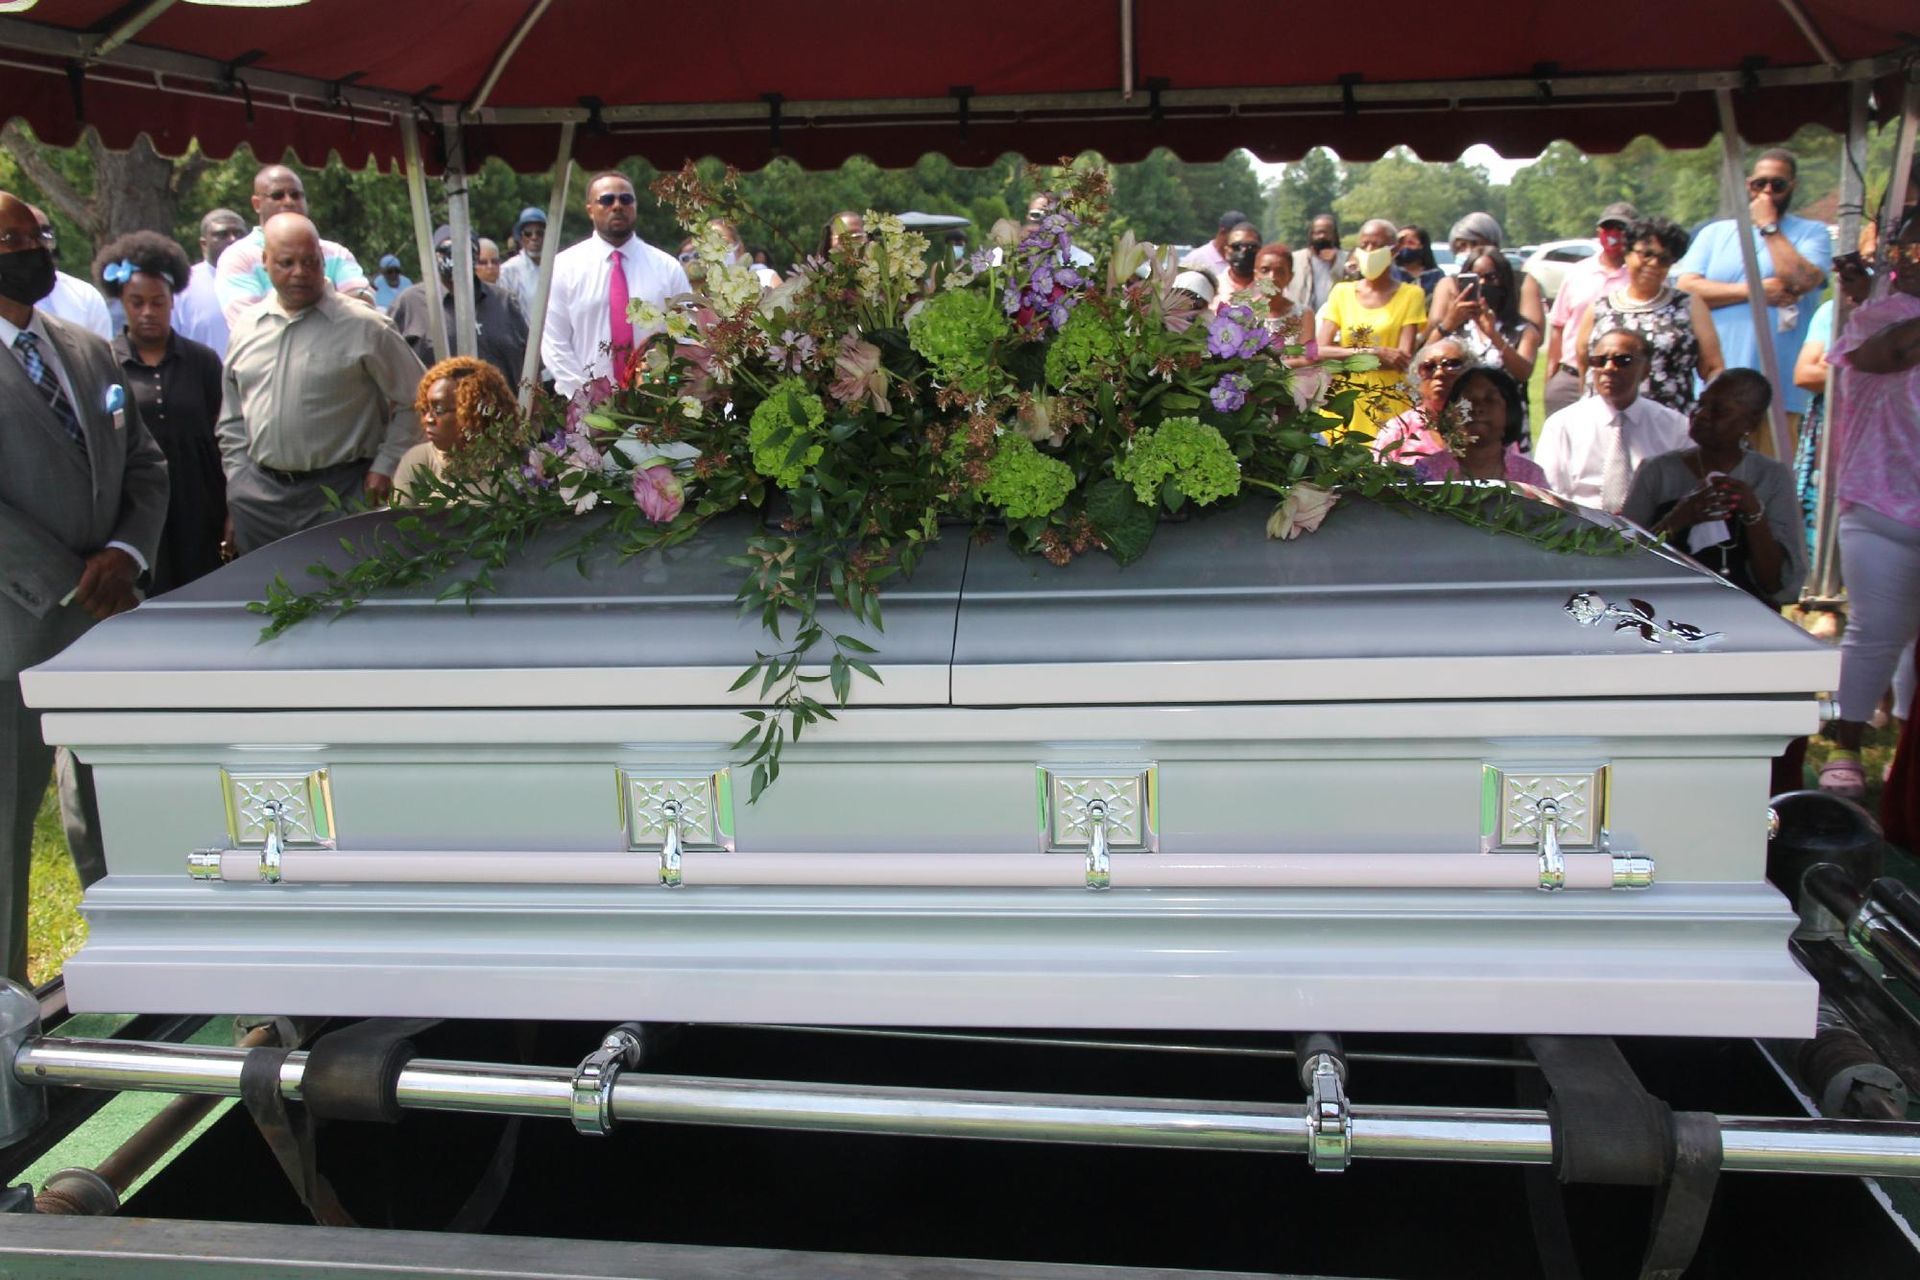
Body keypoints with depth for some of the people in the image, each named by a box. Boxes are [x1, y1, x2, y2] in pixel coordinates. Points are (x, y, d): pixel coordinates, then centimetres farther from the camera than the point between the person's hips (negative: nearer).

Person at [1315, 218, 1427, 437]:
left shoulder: (1411, 294, 5)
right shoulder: (1342, 292, 12)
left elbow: (1404, 358, -5)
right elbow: (1321, 351, 1)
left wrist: (1344, 355, -6)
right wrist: (1373, 353, -12)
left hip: (1390, 407, -2)